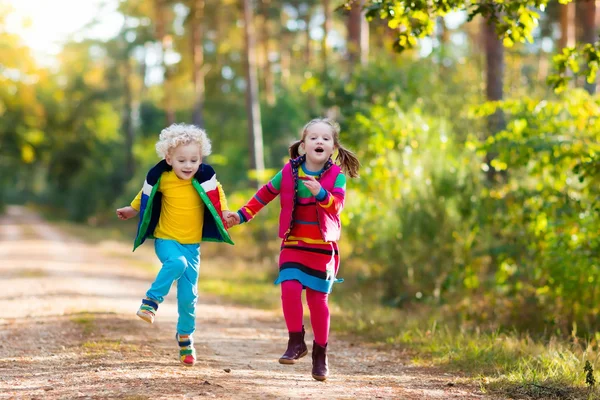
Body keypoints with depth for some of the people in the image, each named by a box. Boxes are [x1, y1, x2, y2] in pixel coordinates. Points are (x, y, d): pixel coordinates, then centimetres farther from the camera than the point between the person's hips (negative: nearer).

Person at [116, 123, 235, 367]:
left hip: (192, 244, 2)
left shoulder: (205, 176, -10)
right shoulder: (160, 177, -10)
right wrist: (132, 210, 21)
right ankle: (151, 301, -21)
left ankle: (185, 336, 23)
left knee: (188, 295, 4)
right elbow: (146, 194, 11)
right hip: (166, 239, -2)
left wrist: (225, 214, -7)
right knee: (176, 263, -36)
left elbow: (217, 194, 7)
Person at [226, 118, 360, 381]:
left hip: (323, 248, -1)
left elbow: (337, 205, -22)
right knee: (290, 288, -17)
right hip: (293, 245, 1)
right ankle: (296, 342, -1)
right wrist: (242, 215, 11)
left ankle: (320, 353, 17)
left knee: (318, 299, 1)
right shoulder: (289, 172, 0)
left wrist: (321, 193, -41)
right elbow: (266, 193, 13)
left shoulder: (336, 176, -7)